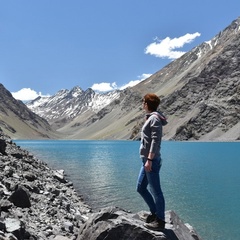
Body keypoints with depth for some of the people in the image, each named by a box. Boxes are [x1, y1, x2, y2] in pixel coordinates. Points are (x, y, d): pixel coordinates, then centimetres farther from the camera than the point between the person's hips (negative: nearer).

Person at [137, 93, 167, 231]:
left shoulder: (154, 119, -12)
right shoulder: (151, 118, 16)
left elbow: (156, 141, -20)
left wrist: (149, 160, -24)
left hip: (152, 160, -10)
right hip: (147, 159, 10)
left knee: (156, 191, -1)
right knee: (141, 188, 17)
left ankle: (160, 221, 10)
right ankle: (155, 213, 28)